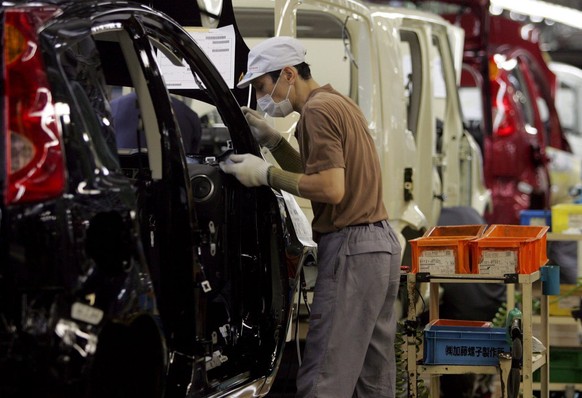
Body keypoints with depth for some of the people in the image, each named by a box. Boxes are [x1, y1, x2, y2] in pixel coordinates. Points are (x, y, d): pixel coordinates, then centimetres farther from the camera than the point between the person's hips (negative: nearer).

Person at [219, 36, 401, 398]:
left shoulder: (317, 110, -11)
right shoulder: (339, 103, 19)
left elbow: (332, 189, -20)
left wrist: (265, 174, -14)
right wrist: (271, 139, 13)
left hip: (350, 248, -10)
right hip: (380, 241, 10)